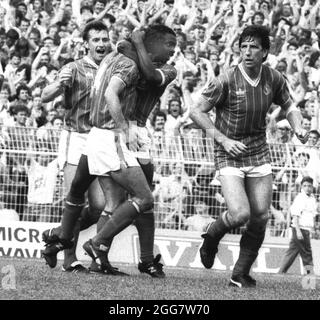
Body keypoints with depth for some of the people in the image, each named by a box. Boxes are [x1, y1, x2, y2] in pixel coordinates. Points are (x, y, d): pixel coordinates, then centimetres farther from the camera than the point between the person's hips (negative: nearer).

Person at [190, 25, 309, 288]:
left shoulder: (274, 79, -2)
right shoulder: (226, 81, -16)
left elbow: (289, 106, 15)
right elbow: (197, 112, -9)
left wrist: (298, 128, -5)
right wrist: (224, 139, -17)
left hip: (259, 154, 4)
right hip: (229, 156, -4)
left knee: (260, 218, -1)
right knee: (240, 214, -19)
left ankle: (241, 273, 16)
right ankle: (212, 236, 16)